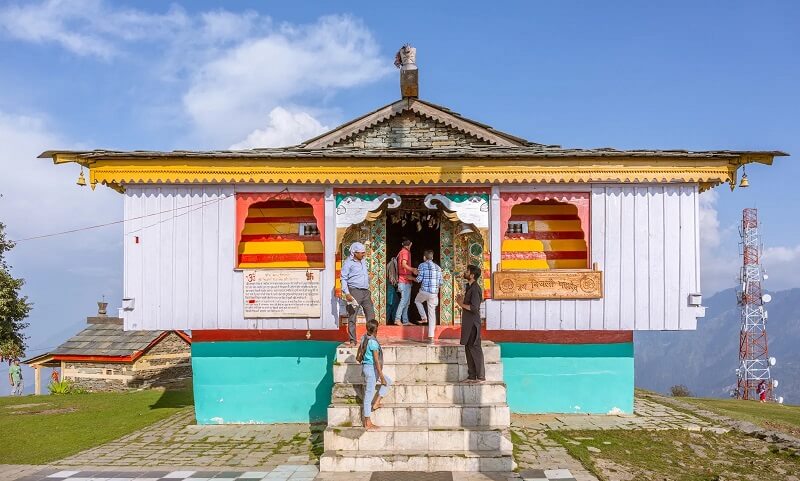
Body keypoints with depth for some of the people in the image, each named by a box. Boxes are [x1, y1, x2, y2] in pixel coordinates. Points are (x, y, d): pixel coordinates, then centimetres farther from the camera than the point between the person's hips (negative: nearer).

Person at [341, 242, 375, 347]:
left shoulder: (363, 261, 16)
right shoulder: (348, 262, -6)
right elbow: (344, 278, -8)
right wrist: (346, 293, -16)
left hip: (365, 292, 7)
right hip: (354, 291, -7)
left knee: (371, 314, 5)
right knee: (352, 317, -3)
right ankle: (352, 341, 2)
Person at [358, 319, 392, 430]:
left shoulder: (364, 337, 2)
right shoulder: (373, 342, -23)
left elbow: (360, 347, 22)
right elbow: (377, 360, -23)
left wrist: (358, 357, 43)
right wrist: (382, 377, -18)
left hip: (366, 367, 9)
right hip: (371, 369, -9)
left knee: (388, 381, 22)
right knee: (369, 395, -1)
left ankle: (376, 403, 17)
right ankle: (367, 423, 7)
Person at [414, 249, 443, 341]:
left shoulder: (422, 265, -2)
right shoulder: (438, 267, 11)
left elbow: (419, 279, -9)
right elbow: (440, 282, 9)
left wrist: (414, 278, 13)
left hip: (424, 291, -3)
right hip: (434, 293, 3)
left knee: (417, 300, 31)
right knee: (432, 313, 8)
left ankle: (424, 317, 15)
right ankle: (431, 336, 5)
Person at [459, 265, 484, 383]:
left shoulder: (475, 289, -17)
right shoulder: (469, 287, 13)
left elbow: (474, 307, -24)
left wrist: (462, 304, -13)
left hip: (473, 323, -10)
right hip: (468, 323, 10)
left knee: (475, 349, -5)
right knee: (468, 348, 12)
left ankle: (481, 376, 0)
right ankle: (472, 376, 19)